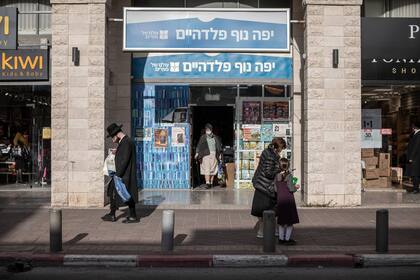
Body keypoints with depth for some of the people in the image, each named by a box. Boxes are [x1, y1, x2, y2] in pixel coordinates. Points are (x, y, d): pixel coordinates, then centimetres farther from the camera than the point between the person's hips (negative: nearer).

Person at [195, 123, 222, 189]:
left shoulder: (215, 137, 15)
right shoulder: (203, 137, 9)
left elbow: (219, 146, 15)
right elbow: (199, 146, 3)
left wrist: (220, 154, 6)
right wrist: (197, 153, -9)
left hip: (214, 154, 2)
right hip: (206, 154, -2)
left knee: (213, 169, 2)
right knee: (206, 169, -10)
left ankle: (211, 183, 10)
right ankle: (207, 183, -14)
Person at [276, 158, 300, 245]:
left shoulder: (277, 176, 5)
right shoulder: (289, 175, -9)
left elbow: (276, 189, 6)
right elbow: (291, 188, -13)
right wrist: (296, 187, 7)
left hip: (280, 200, 5)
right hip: (289, 200, -5)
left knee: (281, 221, 13)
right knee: (290, 221, 4)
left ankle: (281, 238, 17)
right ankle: (287, 239, 4)